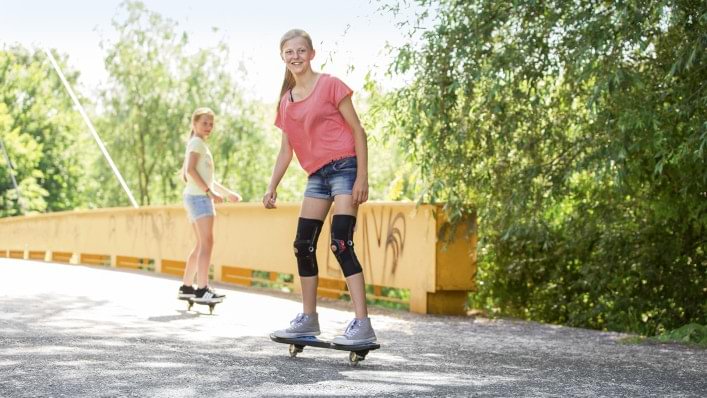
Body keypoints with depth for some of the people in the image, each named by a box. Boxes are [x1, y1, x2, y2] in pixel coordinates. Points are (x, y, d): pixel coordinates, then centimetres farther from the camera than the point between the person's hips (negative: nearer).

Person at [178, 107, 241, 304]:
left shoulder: (198, 144, 24)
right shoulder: (197, 142, -5)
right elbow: (191, 170, -19)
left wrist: (227, 192, 27)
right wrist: (210, 192, -21)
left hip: (198, 197, 10)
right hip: (199, 197, -10)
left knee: (201, 244, 13)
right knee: (206, 242, -17)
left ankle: (186, 287, 17)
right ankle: (202, 290, -25)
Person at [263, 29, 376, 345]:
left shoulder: (330, 85, -6)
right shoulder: (286, 101, 12)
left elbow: (357, 131, -7)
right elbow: (286, 149, 17)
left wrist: (362, 177, -15)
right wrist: (272, 186, 7)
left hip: (344, 167, -7)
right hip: (316, 176, 7)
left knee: (341, 244, -17)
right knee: (303, 245, 8)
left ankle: (362, 325, -19)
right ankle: (308, 319, 20)